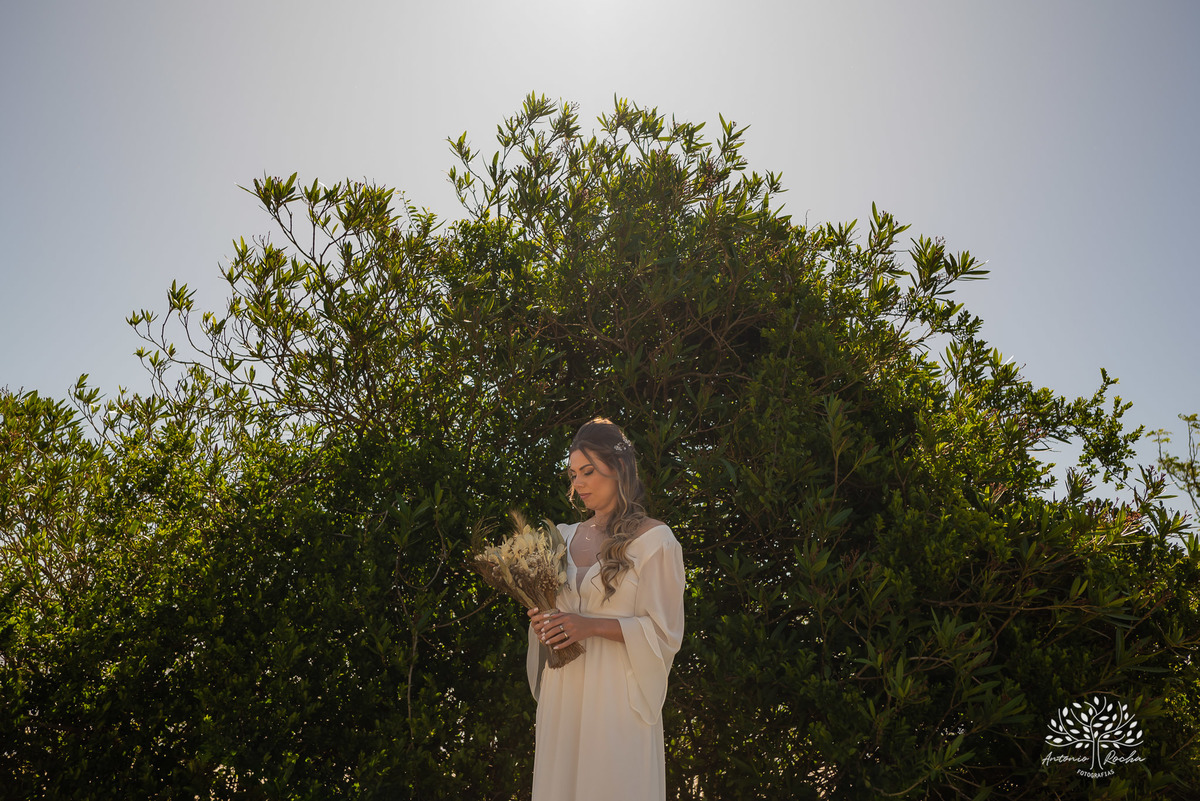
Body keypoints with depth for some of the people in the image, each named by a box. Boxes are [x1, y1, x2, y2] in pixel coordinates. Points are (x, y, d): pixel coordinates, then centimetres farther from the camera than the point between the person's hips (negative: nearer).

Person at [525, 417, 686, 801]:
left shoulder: (654, 539, -6)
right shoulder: (563, 536, 12)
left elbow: (665, 633, -8)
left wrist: (591, 626, -18)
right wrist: (542, 624, 0)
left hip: (616, 695, -5)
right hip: (562, 692, 5)